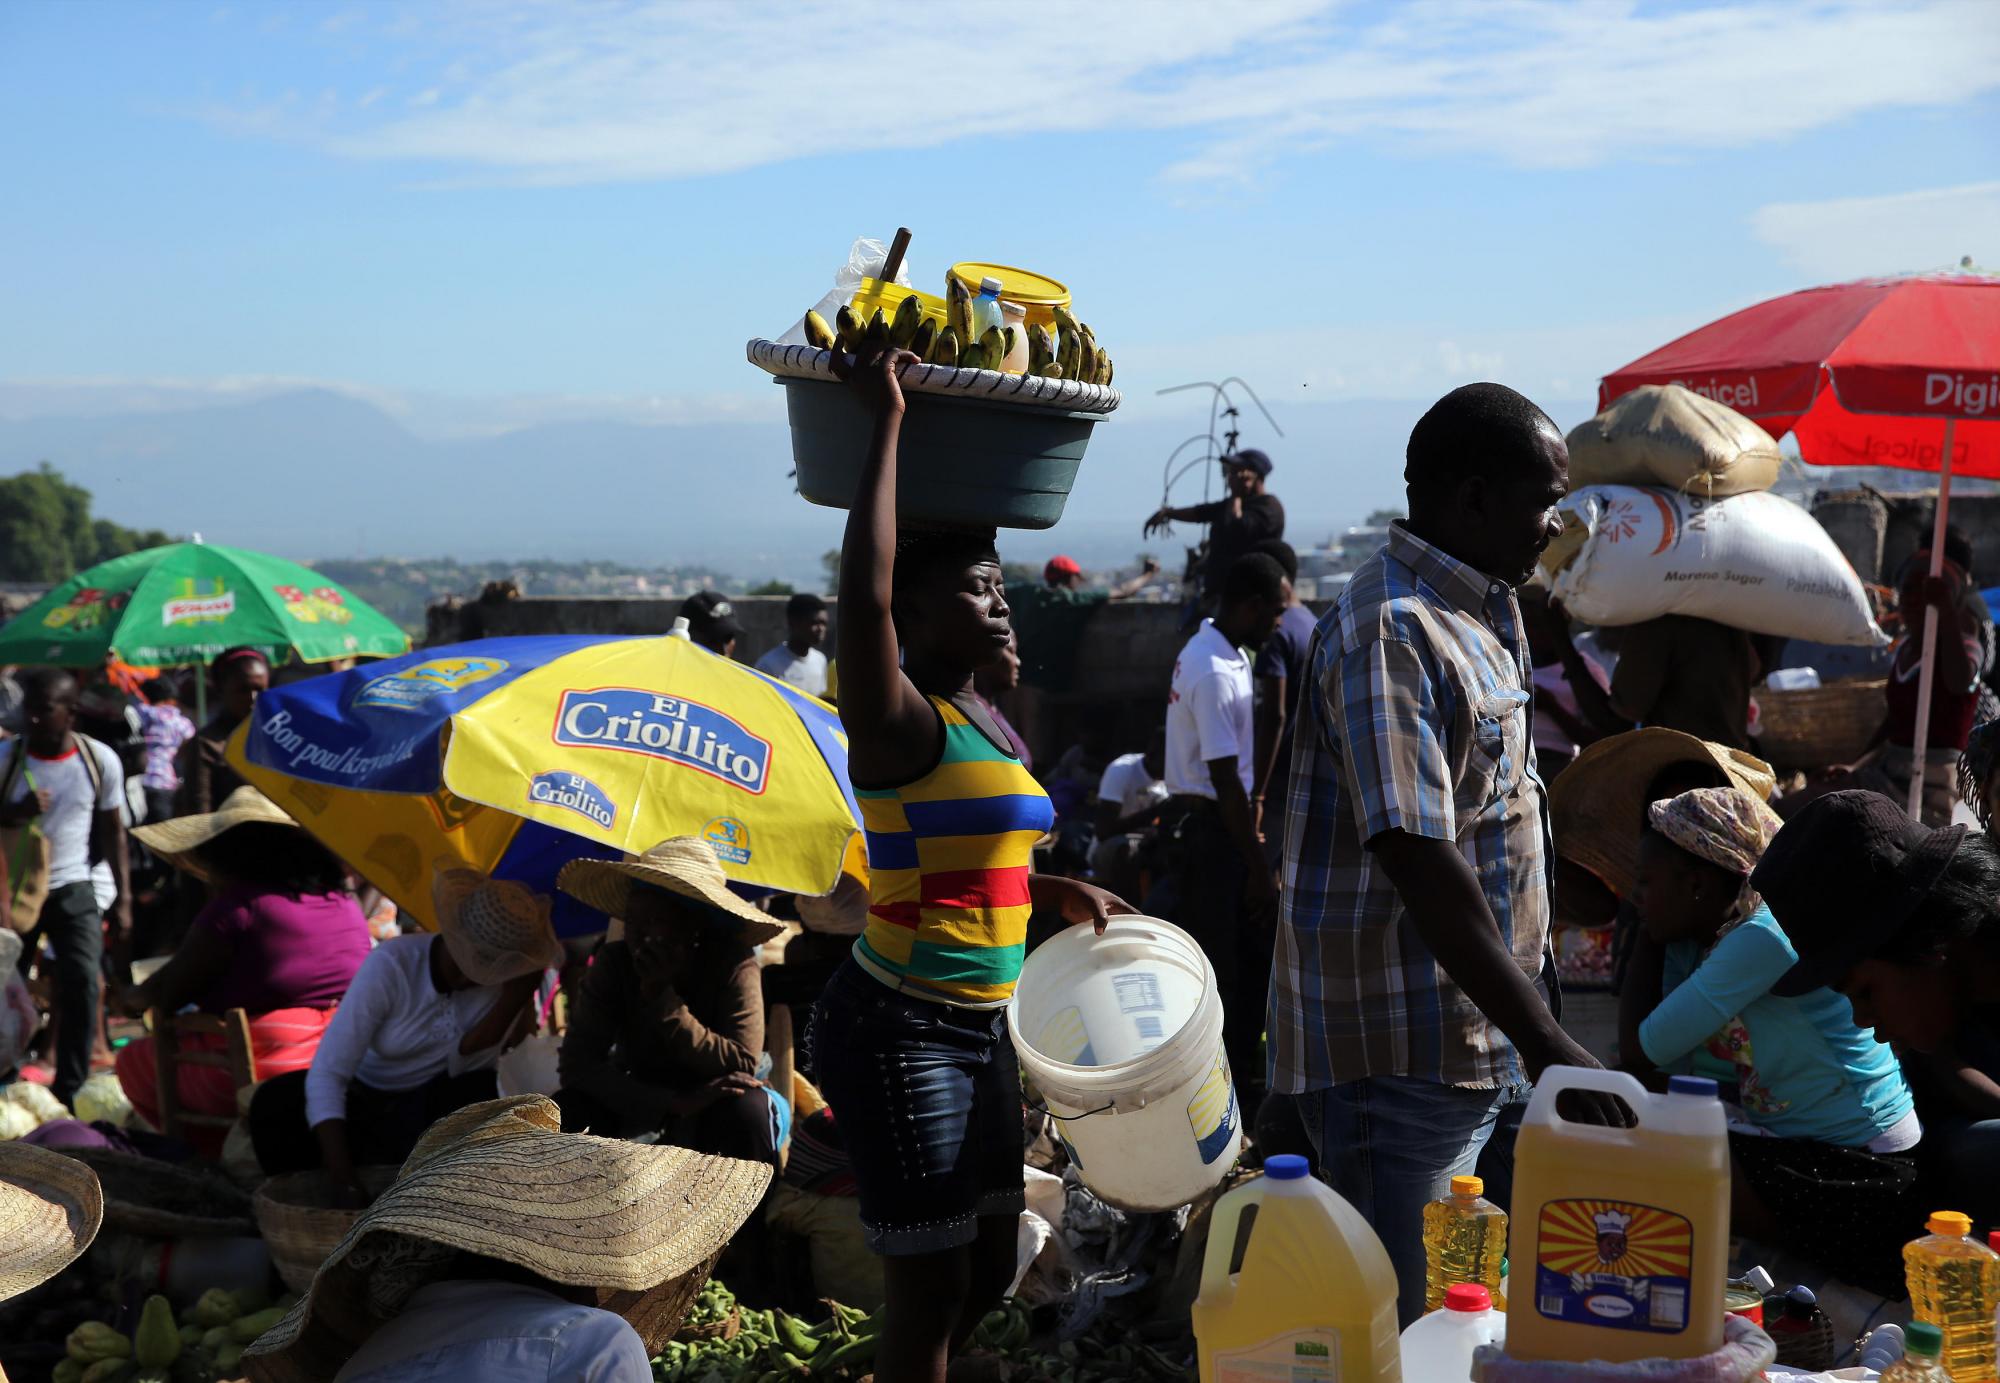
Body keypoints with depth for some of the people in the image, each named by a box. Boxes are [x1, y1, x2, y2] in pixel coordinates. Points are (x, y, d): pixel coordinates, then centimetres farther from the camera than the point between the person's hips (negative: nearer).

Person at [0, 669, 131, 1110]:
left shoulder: (101, 760, -4)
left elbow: (113, 833, 4)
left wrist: (123, 900, 0)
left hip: (75, 889, 0)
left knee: (82, 983, -10)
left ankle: (70, 1090, -1)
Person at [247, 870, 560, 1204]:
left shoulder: (502, 974, -19)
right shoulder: (390, 965, -26)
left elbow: (467, 1064, -25)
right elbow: (326, 1073, -31)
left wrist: (520, 991, -36)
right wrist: (343, 1180, -42)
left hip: (429, 1112, 1)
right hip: (363, 1103, -1)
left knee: (479, 1093, -34)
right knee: (276, 1103, -31)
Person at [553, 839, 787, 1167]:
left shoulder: (733, 964, -23)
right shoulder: (614, 963, -17)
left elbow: (741, 1066, -30)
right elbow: (576, 1063, -24)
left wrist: (663, 998, -39)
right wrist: (671, 1102, -37)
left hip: (712, 1099, -2)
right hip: (642, 1099, 2)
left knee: (748, 1109, -35)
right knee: (566, 1112, -27)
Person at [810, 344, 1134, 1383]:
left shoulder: (992, 729, 12)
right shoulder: (900, 722, -14)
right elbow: (862, 591, -32)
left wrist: (1057, 893, 14)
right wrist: (887, 419, -26)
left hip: (979, 1029, 9)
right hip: (898, 1032, -9)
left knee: (990, 1270, 19)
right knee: (931, 1291, 0)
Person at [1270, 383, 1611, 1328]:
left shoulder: (1481, 618, 14)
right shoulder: (1393, 631, -19)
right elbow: (1418, 861, -26)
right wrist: (1542, 1037, -26)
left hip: (1477, 1037, 10)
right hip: (1402, 1055, -10)